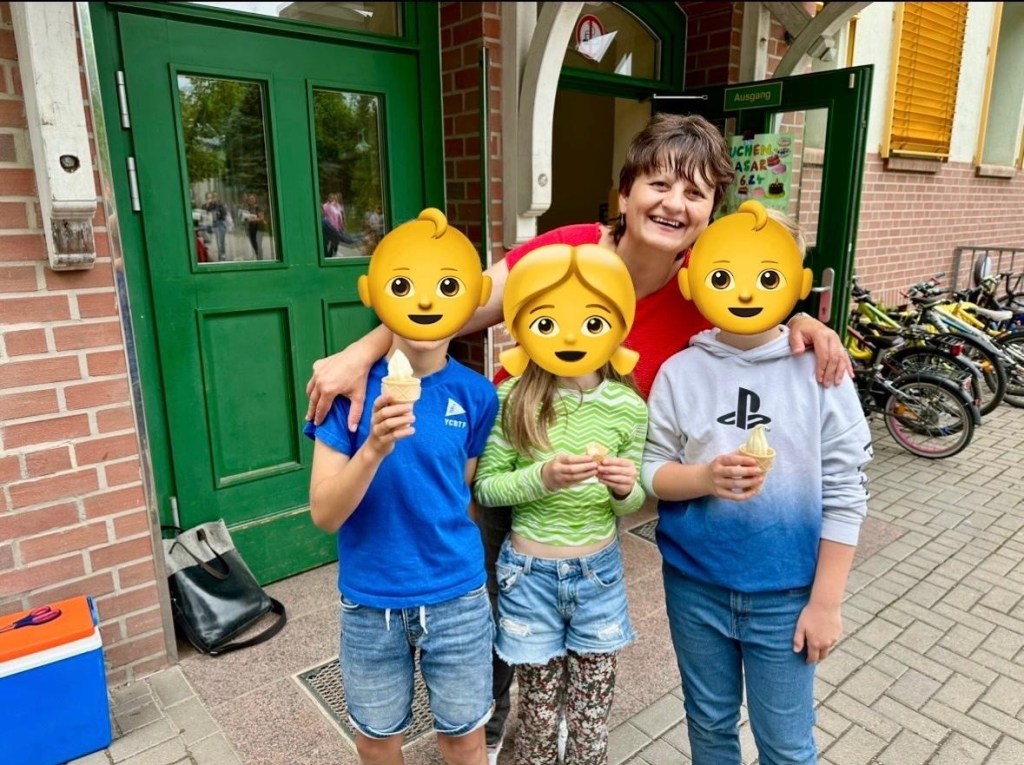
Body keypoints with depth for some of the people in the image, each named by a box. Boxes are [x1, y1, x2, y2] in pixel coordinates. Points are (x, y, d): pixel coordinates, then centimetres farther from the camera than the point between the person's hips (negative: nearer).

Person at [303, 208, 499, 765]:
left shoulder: (476, 395, -10)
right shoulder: (351, 387, -14)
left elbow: (467, 495, 3)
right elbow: (324, 514, -18)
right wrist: (374, 449, -33)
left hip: (456, 596, 0)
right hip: (370, 600, 0)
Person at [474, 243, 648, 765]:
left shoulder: (628, 407, -9)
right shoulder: (514, 401, -14)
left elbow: (632, 504, 2)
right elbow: (486, 488, -9)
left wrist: (625, 487, -21)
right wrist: (542, 477, -26)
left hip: (600, 571, 2)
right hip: (529, 573, -1)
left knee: (592, 708, 18)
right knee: (539, 704, 18)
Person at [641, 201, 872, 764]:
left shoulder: (819, 373, -10)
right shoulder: (680, 372, -7)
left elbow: (844, 494, -7)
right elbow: (650, 471, -3)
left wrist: (826, 601, -6)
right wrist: (704, 478, -24)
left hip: (786, 593, -1)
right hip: (695, 586, 2)